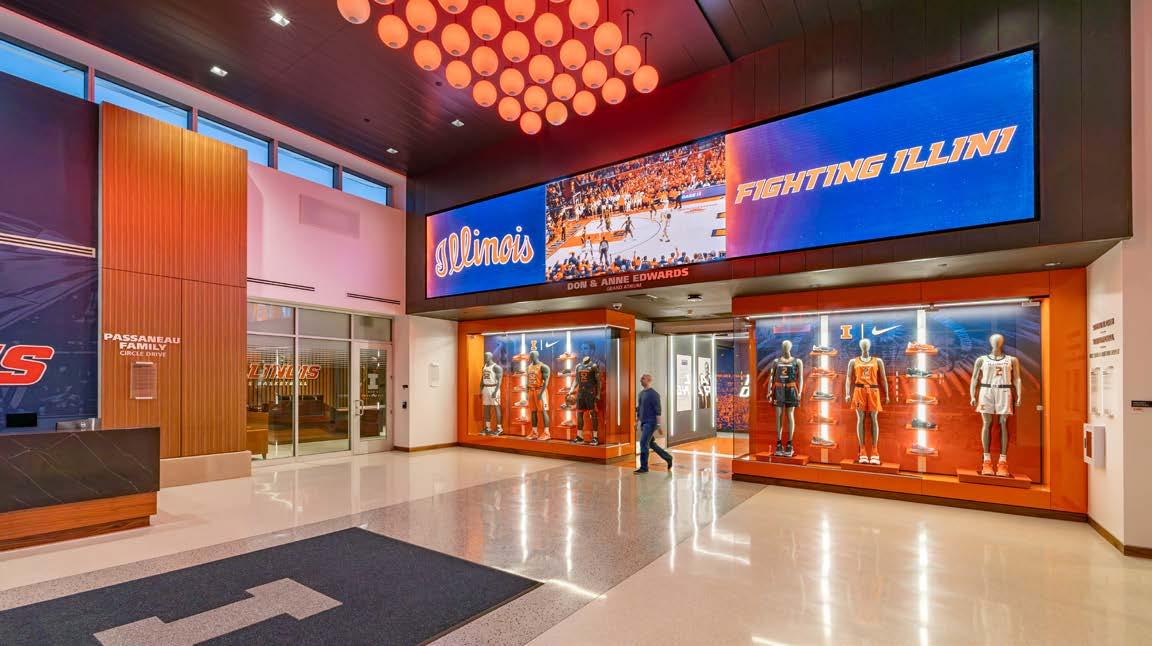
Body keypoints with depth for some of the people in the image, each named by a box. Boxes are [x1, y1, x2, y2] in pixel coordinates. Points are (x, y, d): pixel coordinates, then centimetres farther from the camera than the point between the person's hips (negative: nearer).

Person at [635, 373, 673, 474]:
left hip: (651, 422, -8)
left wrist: (658, 424, -18)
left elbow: (658, 410, -15)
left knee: (643, 443, -10)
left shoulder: (653, 394, -11)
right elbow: (639, 408, 20)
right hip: (644, 422, 8)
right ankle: (668, 458, 30)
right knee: (651, 444, 14)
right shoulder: (641, 393, 13)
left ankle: (644, 467, -2)